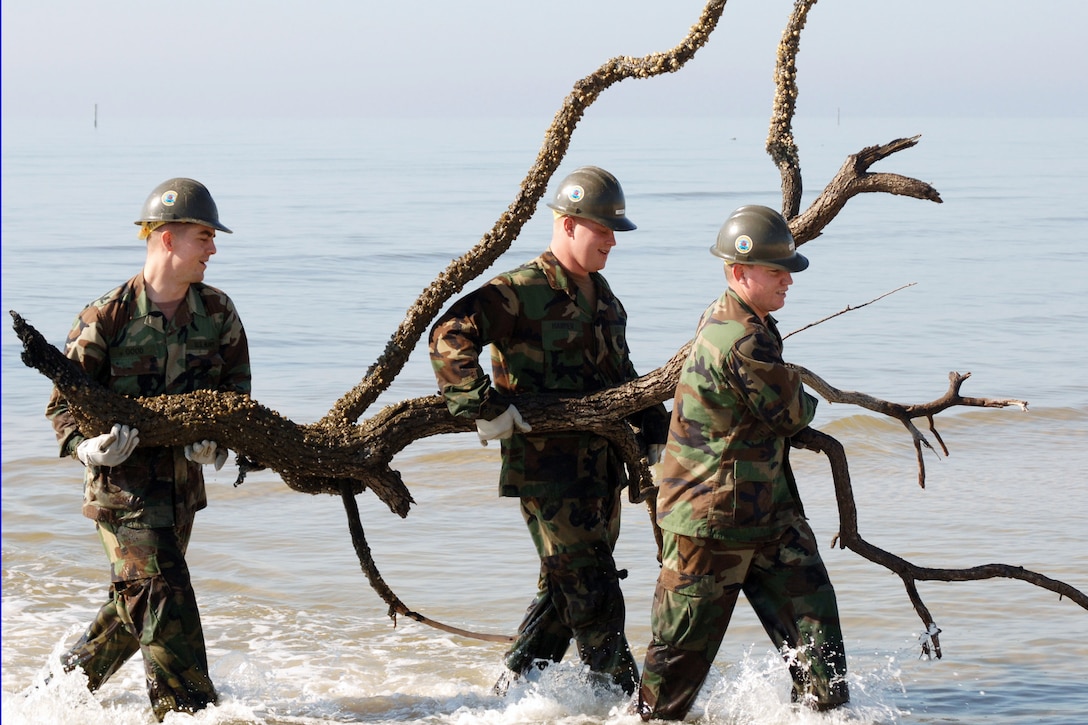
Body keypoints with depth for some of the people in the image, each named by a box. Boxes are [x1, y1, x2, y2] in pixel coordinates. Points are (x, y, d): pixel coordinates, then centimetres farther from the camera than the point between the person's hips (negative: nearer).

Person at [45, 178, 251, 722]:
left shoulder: (218, 313, 3)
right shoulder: (106, 318, -12)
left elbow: (236, 392, 9)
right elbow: (64, 404, -7)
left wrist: (216, 440, -11)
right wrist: (87, 446, -27)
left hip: (183, 479, 6)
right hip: (123, 482, -6)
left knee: (136, 603, 16)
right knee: (163, 598, -12)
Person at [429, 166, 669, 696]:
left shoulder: (601, 296, 16)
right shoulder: (522, 292, -14)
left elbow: (622, 375, 28)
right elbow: (449, 338, -22)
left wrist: (655, 433, 21)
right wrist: (486, 408, -26)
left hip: (599, 466, 9)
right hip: (547, 468, -9)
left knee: (565, 587, 13)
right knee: (590, 588, -5)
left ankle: (516, 683, 24)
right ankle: (622, 693, 1)